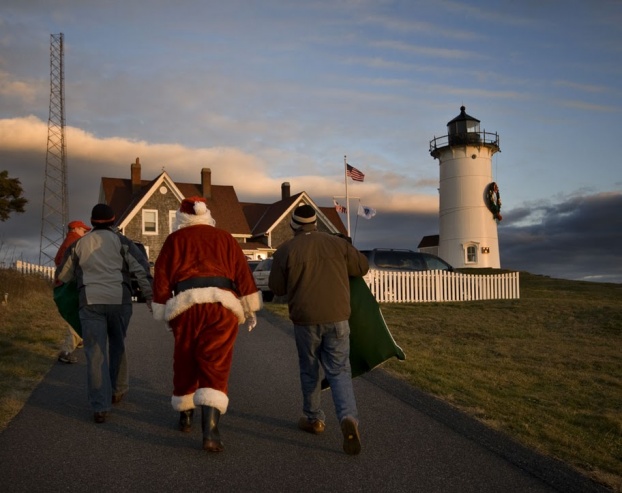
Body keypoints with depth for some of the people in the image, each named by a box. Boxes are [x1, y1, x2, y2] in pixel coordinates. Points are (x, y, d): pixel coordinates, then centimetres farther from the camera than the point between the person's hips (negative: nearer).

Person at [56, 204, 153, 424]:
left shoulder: (79, 244, 14)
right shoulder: (120, 241, 7)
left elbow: (62, 275, 24)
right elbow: (141, 268, -6)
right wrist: (151, 297, -5)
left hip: (91, 302, 0)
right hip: (119, 300, 0)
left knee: (96, 354, 0)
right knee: (117, 345, 22)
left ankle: (100, 408, -7)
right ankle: (116, 390, 32)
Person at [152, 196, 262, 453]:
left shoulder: (175, 239, 14)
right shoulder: (225, 238, 17)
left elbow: (161, 276, 9)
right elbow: (243, 273, 11)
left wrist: (165, 314, 16)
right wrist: (250, 310, 16)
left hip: (186, 304, 0)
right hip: (222, 305, 0)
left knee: (185, 362, 18)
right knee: (215, 367, -2)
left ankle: (185, 415, 35)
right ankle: (210, 430, -16)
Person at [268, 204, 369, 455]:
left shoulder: (285, 251, -3)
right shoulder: (337, 243, 4)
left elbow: (277, 288, 3)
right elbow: (362, 267, 14)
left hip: (305, 319, -1)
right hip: (337, 317, 1)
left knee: (309, 369, 18)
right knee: (339, 371, 5)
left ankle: (314, 419, 29)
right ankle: (348, 417, -15)